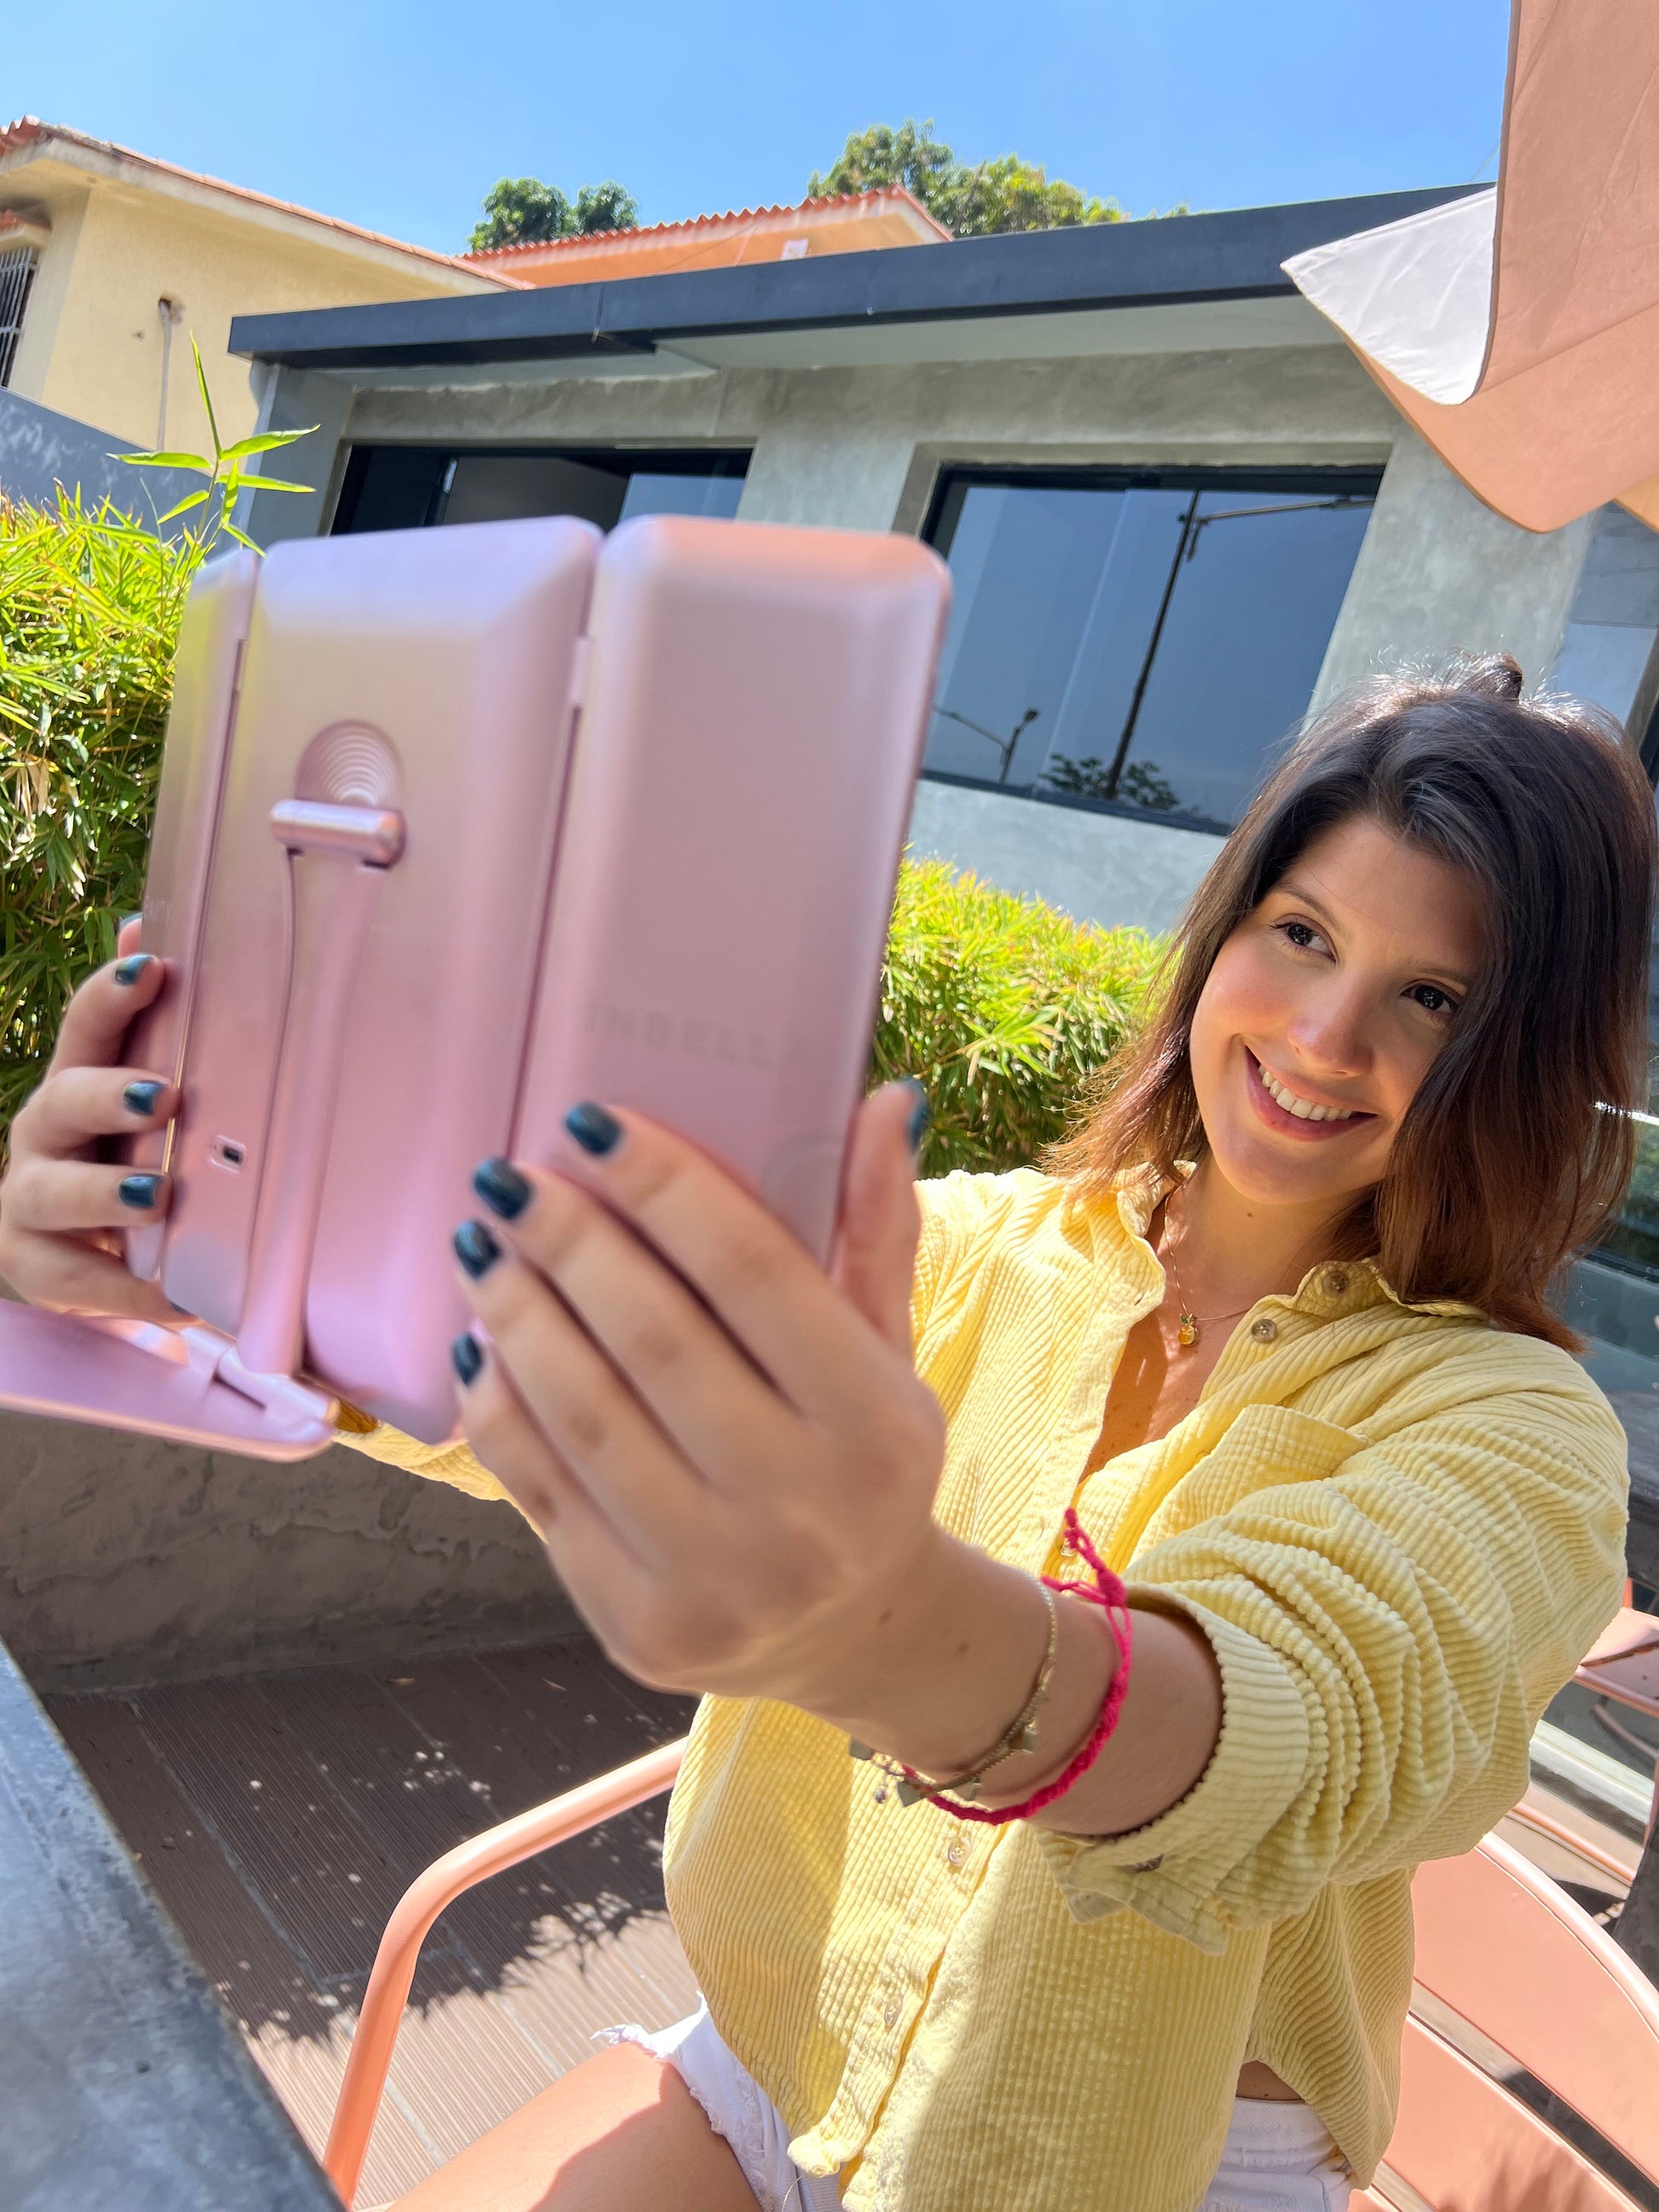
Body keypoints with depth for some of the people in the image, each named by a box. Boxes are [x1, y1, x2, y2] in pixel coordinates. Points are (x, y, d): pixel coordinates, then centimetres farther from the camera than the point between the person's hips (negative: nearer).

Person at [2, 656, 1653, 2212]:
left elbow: (1324, 1715, -35)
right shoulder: (973, 1253, -5)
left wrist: (896, 1631, -56)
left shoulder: (1511, 1424, -14)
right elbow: (512, 1377, -16)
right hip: (784, 2056, 3)